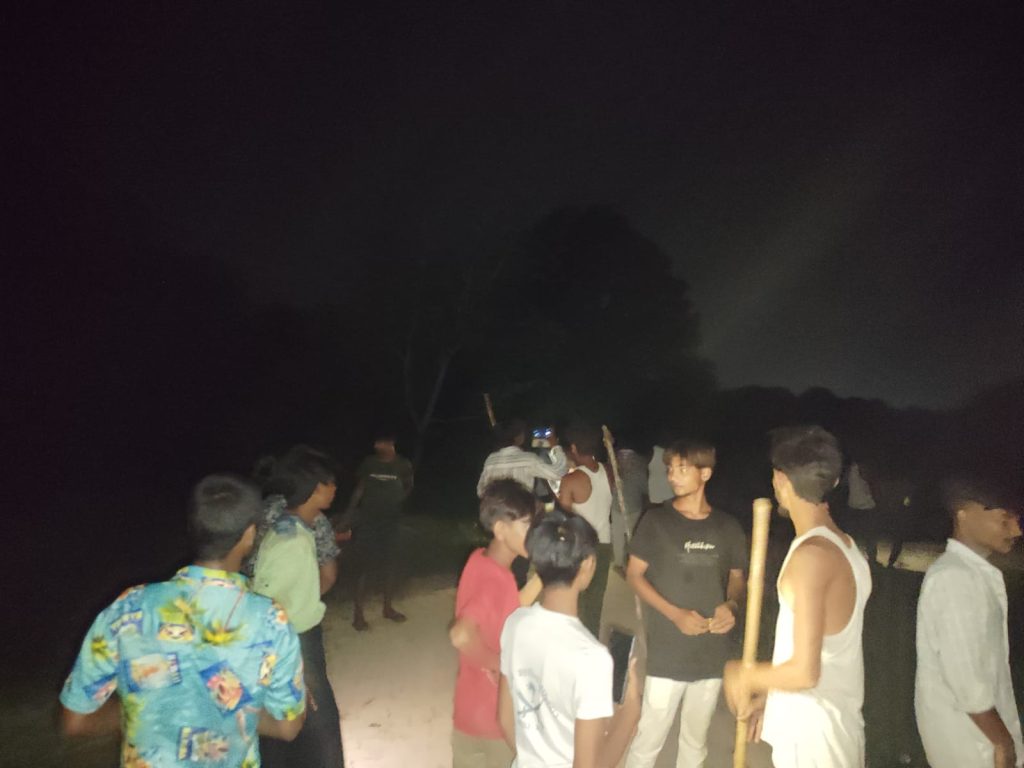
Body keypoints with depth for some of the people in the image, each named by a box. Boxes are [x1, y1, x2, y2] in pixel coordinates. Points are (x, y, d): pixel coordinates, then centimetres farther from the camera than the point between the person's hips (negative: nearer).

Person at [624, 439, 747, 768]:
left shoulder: (728, 527, 1)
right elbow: (634, 574, -4)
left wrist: (731, 605, -10)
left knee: (695, 740, 18)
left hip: (713, 652, 3)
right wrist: (675, 614, -15)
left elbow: (737, 577, 12)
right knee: (649, 739, 2)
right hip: (667, 653, -3)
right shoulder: (656, 520, -7)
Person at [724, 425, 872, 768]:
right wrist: (768, 695, 13)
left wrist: (744, 676, -9)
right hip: (843, 726, 8)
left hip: (812, 737, -8)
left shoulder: (811, 554, -24)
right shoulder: (847, 547, 3)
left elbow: (805, 671, -26)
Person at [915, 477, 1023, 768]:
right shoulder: (954, 577, -24)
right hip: (963, 730, -8)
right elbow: (963, 674, -24)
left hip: (974, 723, 8)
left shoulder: (974, 571, 6)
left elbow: (980, 659, 11)